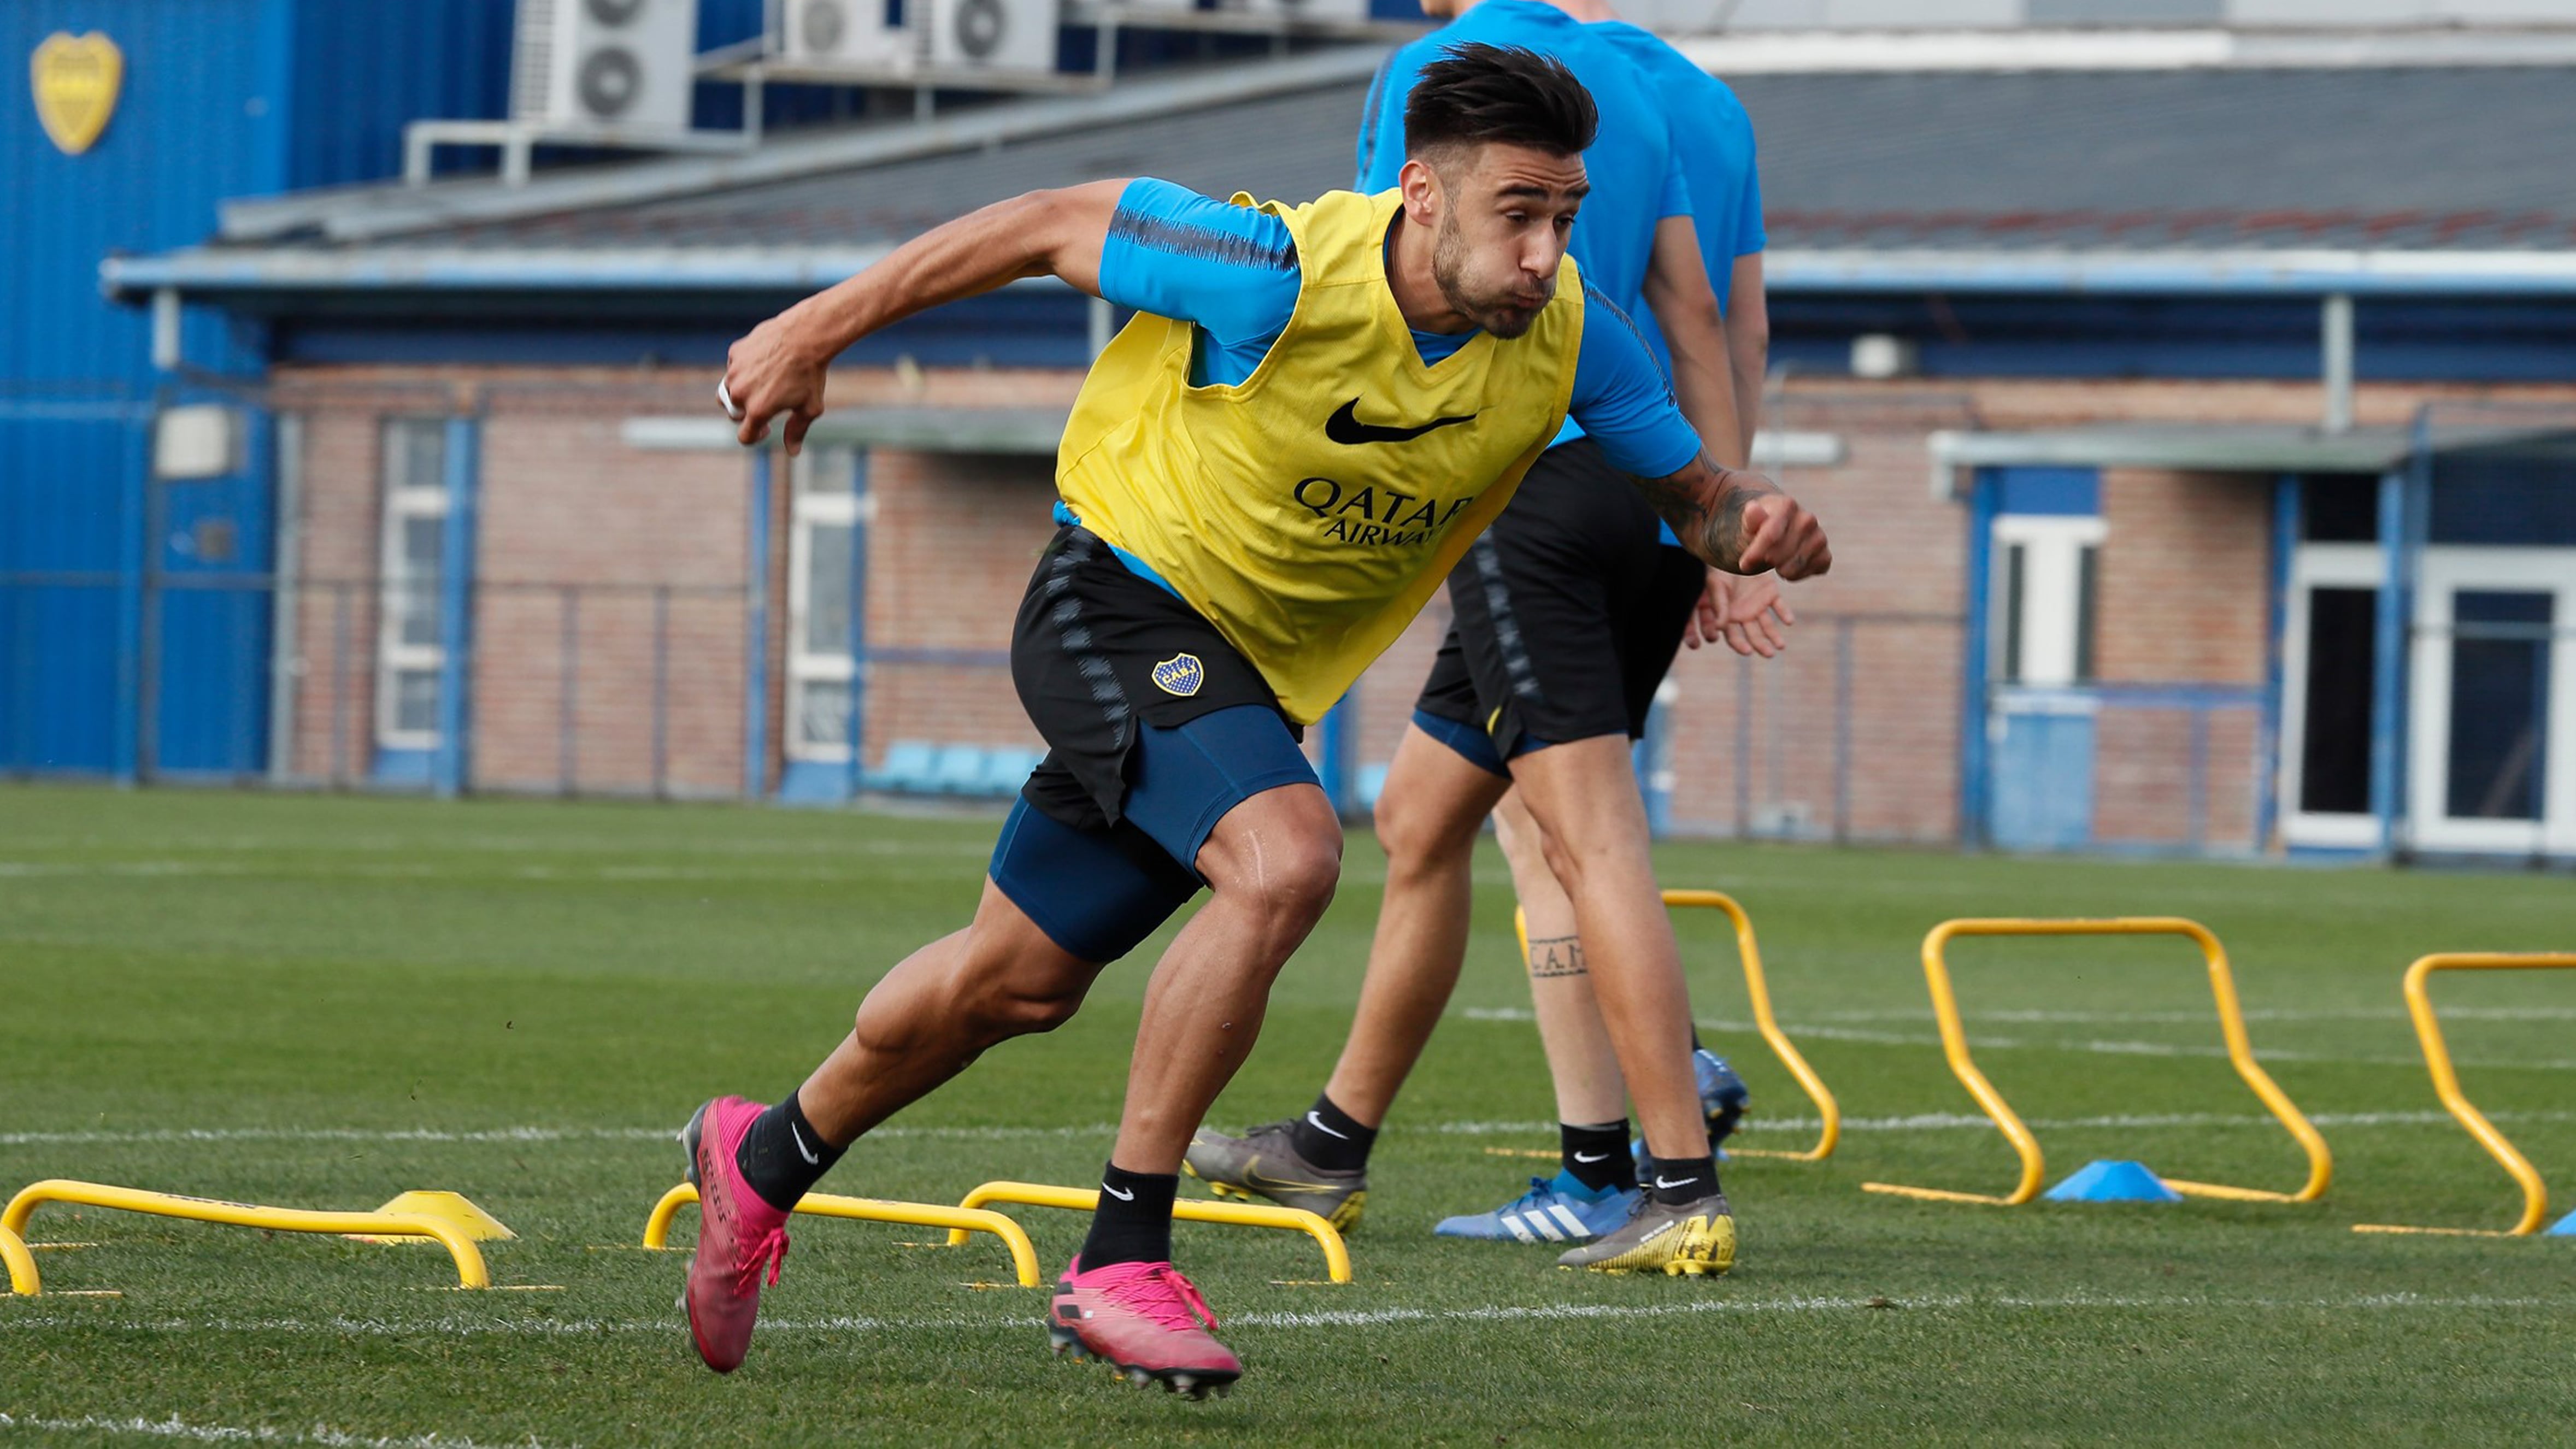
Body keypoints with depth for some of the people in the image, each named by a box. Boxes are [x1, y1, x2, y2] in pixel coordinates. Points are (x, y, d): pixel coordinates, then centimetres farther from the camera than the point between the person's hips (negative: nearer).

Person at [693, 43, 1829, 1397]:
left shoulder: (1570, 340, -15)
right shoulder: (1281, 277, -29)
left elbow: (1692, 491, 0)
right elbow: (1048, 225, -15)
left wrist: (1756, 525, -25)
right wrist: (815, 331, -10)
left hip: (1252, 674, 6)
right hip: (1118, 604, -6)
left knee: (1017, 983, 18)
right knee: (1284, 860, -32)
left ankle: (765, 1160, 44)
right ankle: (1118, 1260, -22)